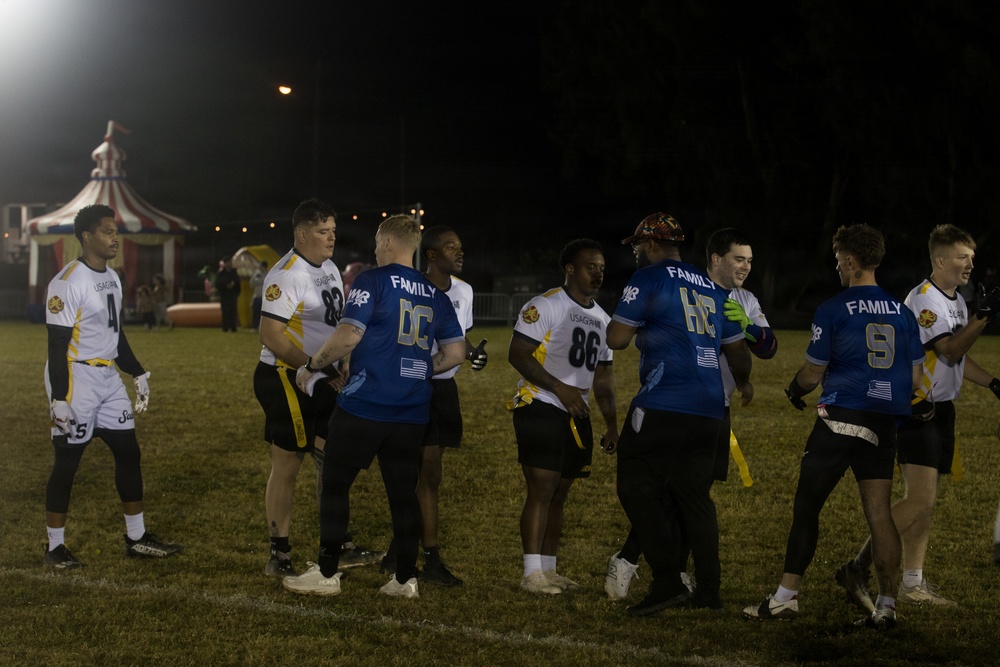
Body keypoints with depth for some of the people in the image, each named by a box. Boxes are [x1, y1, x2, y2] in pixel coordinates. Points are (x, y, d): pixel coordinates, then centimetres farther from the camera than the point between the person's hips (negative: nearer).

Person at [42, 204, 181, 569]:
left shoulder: (112, 279, 11)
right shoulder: (68, 282, -16)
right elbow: (57, 345, -17)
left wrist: (139, 375, 18)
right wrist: (59, 399, -20)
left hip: (109, 380, 9)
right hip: (76, 379, -9)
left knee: (128, 453, 11)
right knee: (66, 462, -1)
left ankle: (137, 538, 21)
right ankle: (55, 548, 9)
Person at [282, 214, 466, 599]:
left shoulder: (373, 281, -7)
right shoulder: (435, 295, 11)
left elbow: (348, 335, -17)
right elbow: (455, 352, 11)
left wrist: (312, 365, -4)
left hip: (365, 405, -5)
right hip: (412, 411, 5)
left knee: (335, 484, 6)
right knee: (403, 491, 11)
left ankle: (327, 573, 8)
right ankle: (406, 578, 11)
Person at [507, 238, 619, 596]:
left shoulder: (601, 319, 16)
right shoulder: (545, 306, -8)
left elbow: (603, 376, 22)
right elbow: (517, 354, -14)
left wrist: (612, 424, 15)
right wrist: (560, 388, -20)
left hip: (576, 416, 8)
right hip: (540, 408, -8)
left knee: (559, 493, 11)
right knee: (541, 489, -11)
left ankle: (548, 569, 17)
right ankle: (532, 573, -9)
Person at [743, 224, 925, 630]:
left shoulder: (832, 311, -7)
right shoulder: (902, 313, 8)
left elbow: (812, 374, -2)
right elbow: (915, 379, 10)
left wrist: (795, 388, 20)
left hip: (840, 420, -5)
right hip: (884, 426, 5)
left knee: (806, 507, 2)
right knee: (879, 513, 6)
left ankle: (787, 597, 3)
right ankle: (886, 605, 4)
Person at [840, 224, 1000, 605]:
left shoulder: (957, 301, 15)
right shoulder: (925, 299, -15)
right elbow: (950, 350, -25)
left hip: (942, 410, 9)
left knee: (925, 501, 9)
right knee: (920, 499, -16)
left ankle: (913, 584, 13)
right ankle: (860, 567, -9)